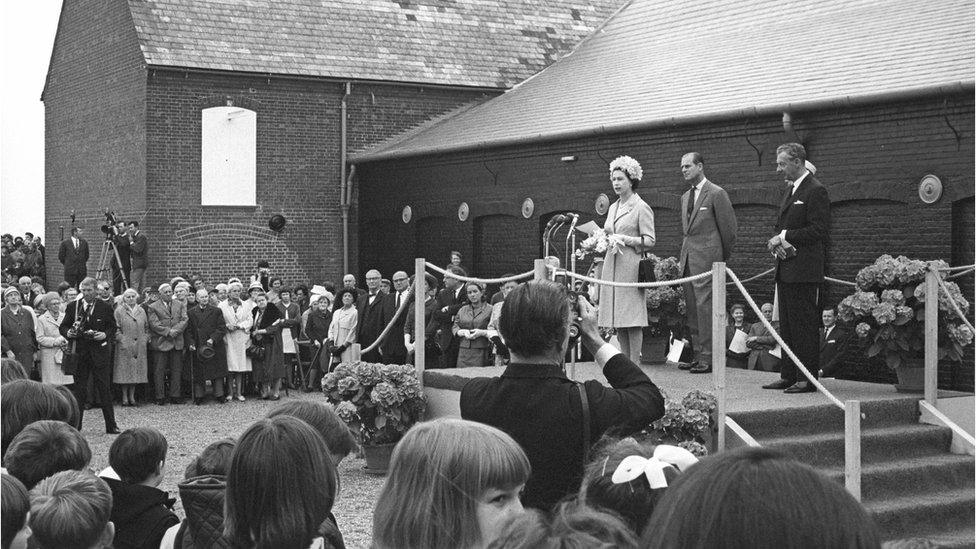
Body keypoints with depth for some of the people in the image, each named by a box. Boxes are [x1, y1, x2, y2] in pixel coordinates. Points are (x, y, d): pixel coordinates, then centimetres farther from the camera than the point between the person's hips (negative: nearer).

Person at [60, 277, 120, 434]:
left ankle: (111, 426, 8)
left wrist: (105, 335, -13)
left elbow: (113, 327, 6)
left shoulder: (105, 307, 3)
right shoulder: (72, 307, 5)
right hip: (79, 352, 1)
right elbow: (63, 327, 9)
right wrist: (68, 333, -12)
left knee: (104, 389, 2)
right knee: (78, 389, 5)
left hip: (99, 351, -1)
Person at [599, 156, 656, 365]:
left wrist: (624, 240, -17)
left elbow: (649, 241, -8)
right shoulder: (613, 208, 18)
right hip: (612, 264, 7)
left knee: (632, 317, -6)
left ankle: (635, 364, -2)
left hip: (631, 264, -7)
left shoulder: (641, 208, -4)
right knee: (617, 319, 6)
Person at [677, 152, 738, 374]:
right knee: (692, 310, 8)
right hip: (688, 260, 8)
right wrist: (682, 258, 17)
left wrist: (723, 257, 2)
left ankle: (708, 359, -7)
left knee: (705, 308, -9)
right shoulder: (685, 197, 18)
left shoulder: (717, 194, -7)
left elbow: (729, 228, -5)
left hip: (707, 259, -8)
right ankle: (698, 356, 14)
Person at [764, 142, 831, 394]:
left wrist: (784, 237, -14)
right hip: (785, 269, 9)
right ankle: (788, 375, 17)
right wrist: (775, 242, 3)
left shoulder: (815, 191, -10)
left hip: (803, 271, -9)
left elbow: (819, 230, -17)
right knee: (787, 326, 11)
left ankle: (808, 378, -1)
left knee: (804, 325, -6)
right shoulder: (790, 191, 19)